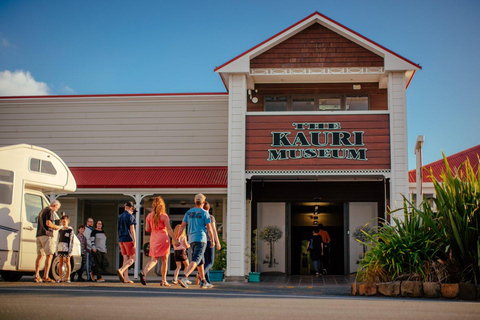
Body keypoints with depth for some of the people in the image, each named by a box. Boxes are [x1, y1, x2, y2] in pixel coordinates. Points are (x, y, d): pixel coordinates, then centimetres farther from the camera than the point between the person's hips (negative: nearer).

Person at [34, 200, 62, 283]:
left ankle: (37, 276, 9)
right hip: (47, 235, -9)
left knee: (40, 255, 10)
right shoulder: (50, 211, -5)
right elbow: (48, 223, -18)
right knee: (49, 255, -9)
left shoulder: (42, 211, 24)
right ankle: (46, 277, -16)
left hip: (39, 235, 9)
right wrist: (56, 227, -1)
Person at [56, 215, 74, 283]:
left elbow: (71, 241, -6)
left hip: (66, 249, -5)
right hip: (60, 249, 5)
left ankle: (68, 278, 4)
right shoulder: (60, 231, 14)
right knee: (60, 263, 6)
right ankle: (60, 278, 11)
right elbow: (57, 241, 16)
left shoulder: (70, 230, -2)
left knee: (67, 263, 0)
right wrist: (57, 250, 10)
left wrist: (70, 251, -11)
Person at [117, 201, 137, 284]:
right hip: (128, 239, -7)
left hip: (121, 239, 7)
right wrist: (135, 242, -13)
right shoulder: (130, 217, -7)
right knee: (133, 258, -2)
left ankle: (126, 278, 2)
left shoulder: (120, 217, 15)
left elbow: (119, 230, 17)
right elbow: (132, 230, -13)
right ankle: (120, 270, -22)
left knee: (126, 258, 7)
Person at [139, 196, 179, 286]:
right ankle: (164, 281, 8)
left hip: (153, 238, 4)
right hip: (163, 238, -4)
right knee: (164, 260, 5)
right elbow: (169, 229, -10)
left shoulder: (149, 216, 6)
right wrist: (175, 240, -7)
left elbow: (147, 229, 6)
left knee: (154, 259, 10)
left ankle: (144, 272, -16)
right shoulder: (164, 216, -7)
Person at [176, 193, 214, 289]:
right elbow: (209, 229, -4)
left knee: (200, 261, 17)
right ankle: (184, 277, -31)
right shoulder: (205, 213, -4)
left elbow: (182, 226, 7)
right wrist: (212, 240, 8)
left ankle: (203, 282, 23)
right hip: (201, 239, -6)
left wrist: (177, 238, 10)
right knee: (195, 260, -13)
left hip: (191, 239, 6)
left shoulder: (189, 212, 10)